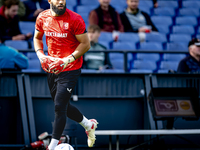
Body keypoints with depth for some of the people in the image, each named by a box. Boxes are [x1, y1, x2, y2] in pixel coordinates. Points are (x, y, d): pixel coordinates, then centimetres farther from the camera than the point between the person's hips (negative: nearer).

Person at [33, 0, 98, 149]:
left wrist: (66, 61, -21)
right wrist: (41, 56, -2)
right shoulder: (42, 18, 0)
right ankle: (89, 124, 41)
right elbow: (37, 38, 17)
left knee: (60, 106, -11)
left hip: (71, 69, -6)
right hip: (52, 68, 6)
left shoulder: (75, 19, -16)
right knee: (63, 106, 18)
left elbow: (86, 44, -13)